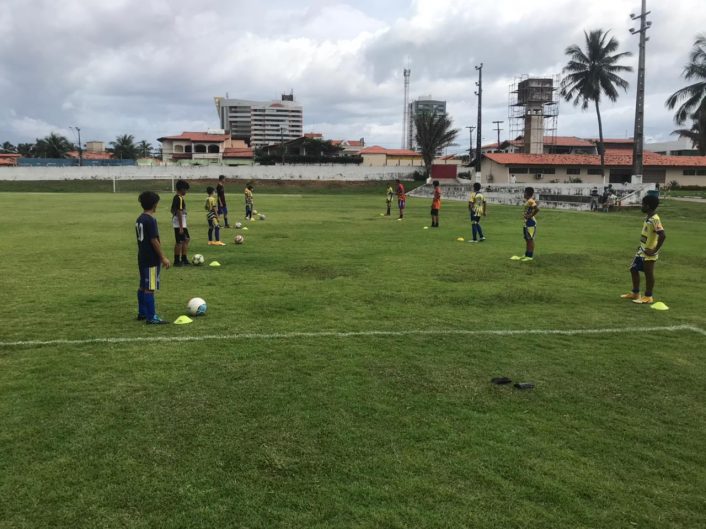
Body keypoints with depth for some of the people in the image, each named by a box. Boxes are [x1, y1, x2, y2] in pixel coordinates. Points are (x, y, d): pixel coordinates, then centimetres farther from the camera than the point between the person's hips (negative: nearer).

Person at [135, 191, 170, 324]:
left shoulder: (139, 219, 11)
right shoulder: (150, 220, -17)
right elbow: (154, 241, -19)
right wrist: (163, 258, -14)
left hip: (142, 258, 9)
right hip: (151, 260, -9)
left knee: (143, 286, 15)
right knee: (150, 288, -8)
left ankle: (142, 313, 23)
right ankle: (151, 317, -6)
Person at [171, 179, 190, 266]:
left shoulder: (176, 197, 12)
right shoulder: (180, 198, -18)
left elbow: (173, 210, 19)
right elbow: (179, 213, -22)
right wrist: (181, 227, -22)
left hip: (182, 224, 10)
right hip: (179, 224, -10)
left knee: (186, 240, 15)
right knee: (179, 242, -2)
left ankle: (184, 259, 19)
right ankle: (177, 261, 6)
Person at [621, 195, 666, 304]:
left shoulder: (655, 220, -23)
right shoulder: (647, 218, 7)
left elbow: (662, 235, -30)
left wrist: (655, 250, -24)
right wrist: (642, 245, 15)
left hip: (649, 253, -10)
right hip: (642, 250, 10)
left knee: (648, 273, 2)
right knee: (633, 269, 16)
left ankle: (648, 297, 15)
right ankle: (635, 293, 27)